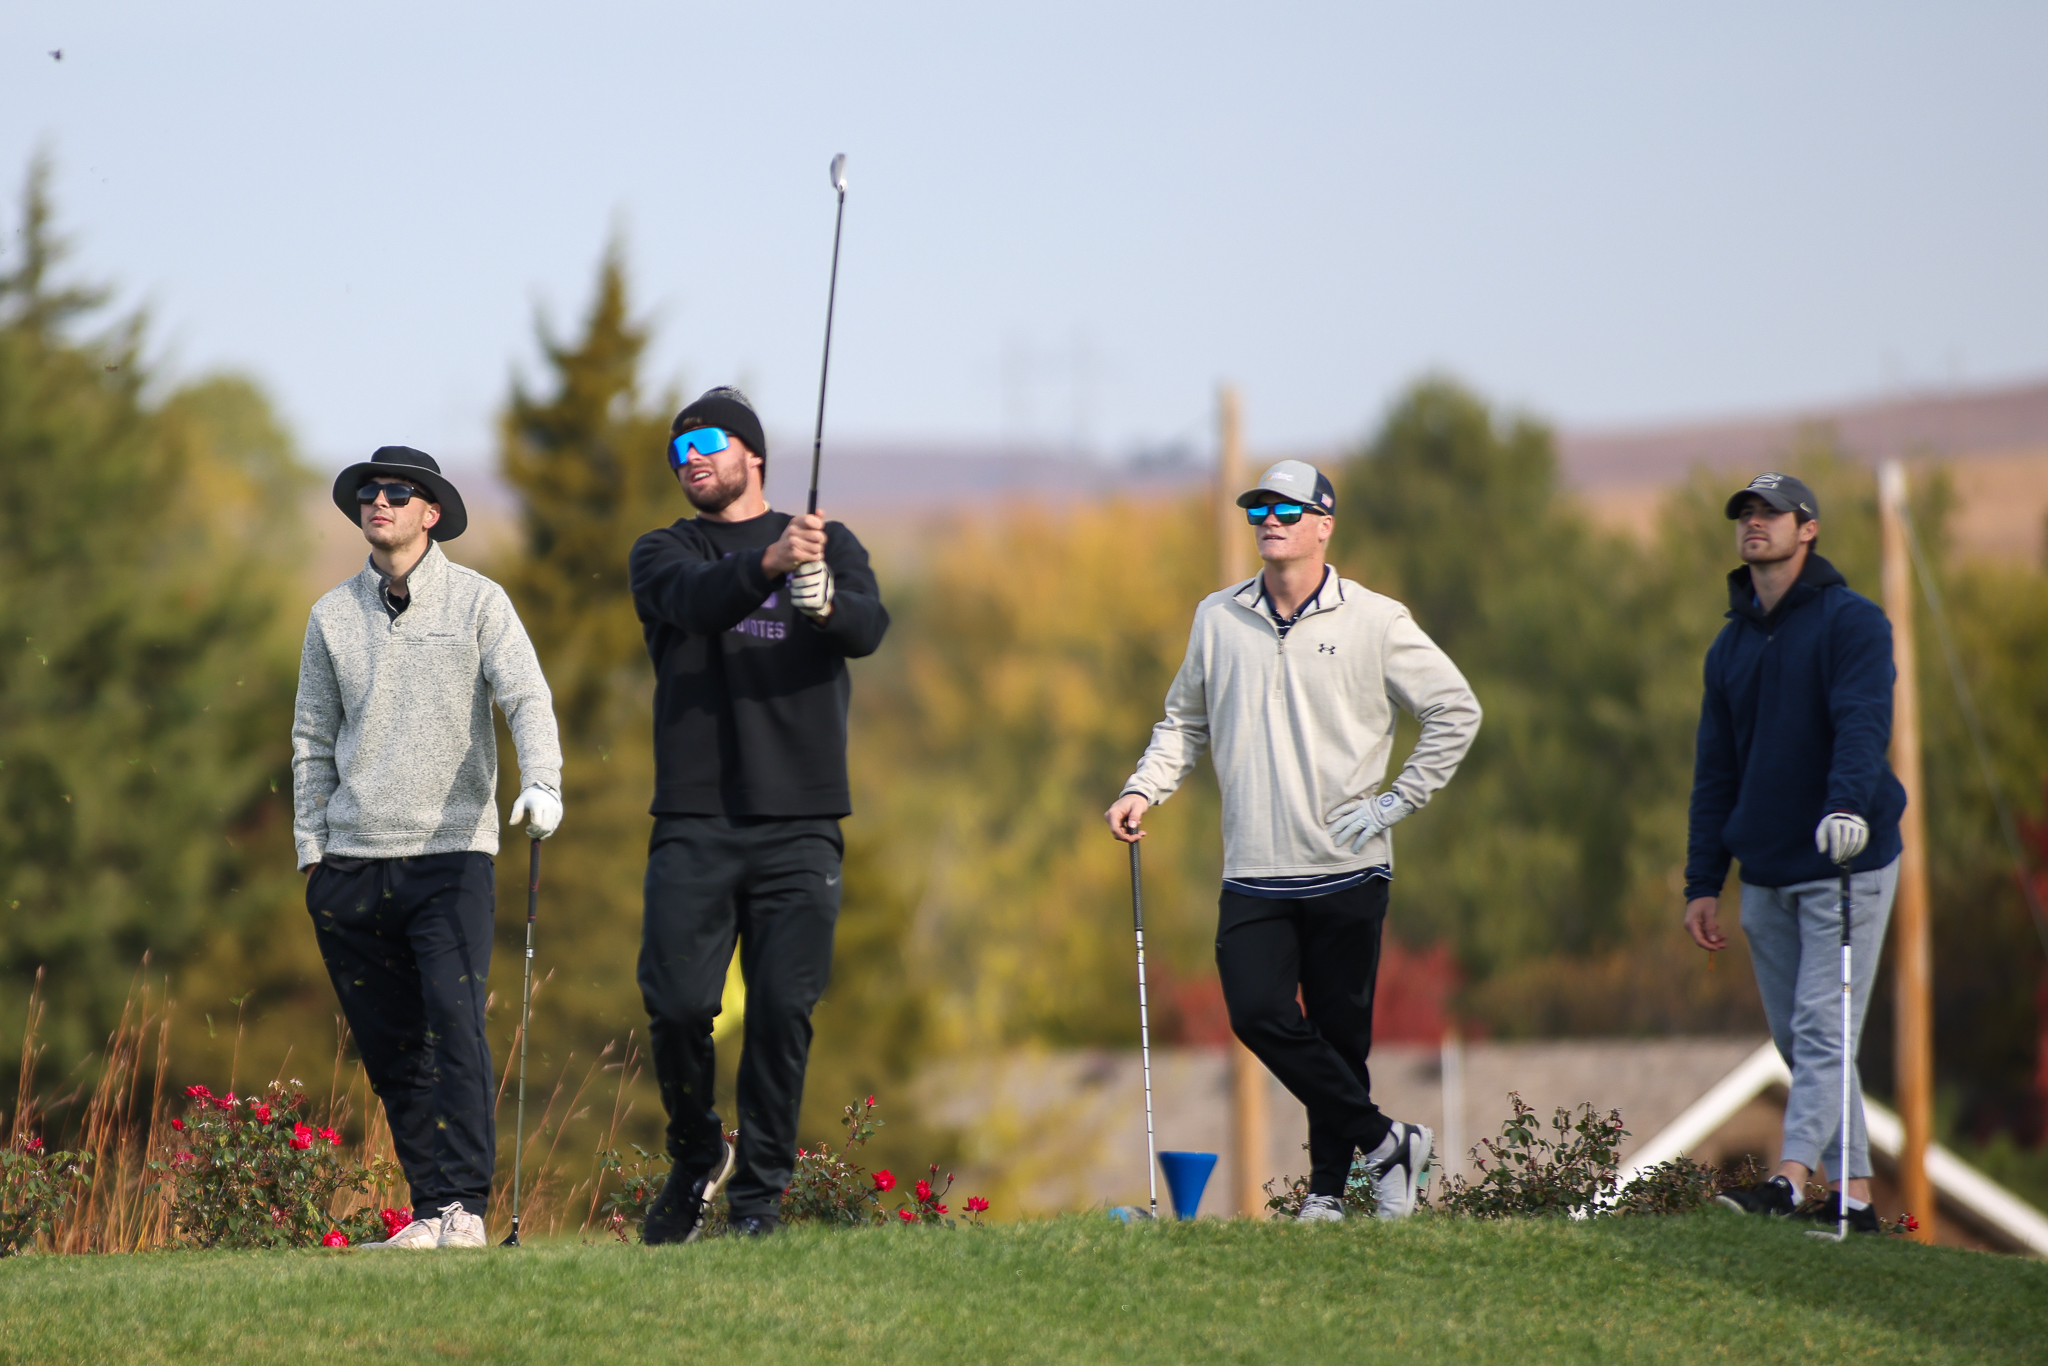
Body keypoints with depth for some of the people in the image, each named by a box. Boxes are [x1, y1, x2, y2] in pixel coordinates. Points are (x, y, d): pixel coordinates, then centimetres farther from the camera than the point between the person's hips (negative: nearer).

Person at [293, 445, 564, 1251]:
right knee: (389, 1047, 3)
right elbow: (313, 741, 17)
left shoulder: (477, 602, 3)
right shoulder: (333, 618, 12)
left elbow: (527, 699, -7)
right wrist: (311, 852, 10)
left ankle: (464, 1207, -19)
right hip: (354, 862, 4)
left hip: (452, 852, -4)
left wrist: (543, 784, -25)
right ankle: (430, 1212, 8)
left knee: (453, 1023, -17)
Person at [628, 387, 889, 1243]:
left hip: (798, 825, 0)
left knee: (783, 1008, -8)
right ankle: (696, 1156, 17)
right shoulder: (662, 554, 11)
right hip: (695, 825, 0)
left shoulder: (830, 546, 12)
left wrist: (826, 603, -32)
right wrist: (769, 565, -33)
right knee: (676, 1004, -9)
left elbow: (869, 630, -8)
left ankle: (760, 1188, 4)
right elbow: (693, 601, -13)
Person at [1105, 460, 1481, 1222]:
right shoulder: (1217, 619, 10)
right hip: (1254, 873, 2)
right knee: (1259, 1014, -13)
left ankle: (1328, 1188, 12)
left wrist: (1400, 800, -1)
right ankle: (1383, 1141, 0)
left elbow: (1456, 711, 5)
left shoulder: (1375, 622, 0)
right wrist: (1144, 789, 5)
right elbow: (1184, 722, 21)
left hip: (1348, 869, -2)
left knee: (1340, 1031, 0)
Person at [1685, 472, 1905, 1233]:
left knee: (1823, 1028, -13)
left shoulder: (1852, 623, -4)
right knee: (1795, 1036, 6)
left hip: (1847, 863, -7)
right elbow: (1715, 770, 18)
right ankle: (1851, 1192, 9)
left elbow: (1863, 722, -20)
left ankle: (1792, 1178, -24)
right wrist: (1703, 884, 13)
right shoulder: (1731, 645, 15)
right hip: (1765, 875, 7)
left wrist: (1848, 804, -38)